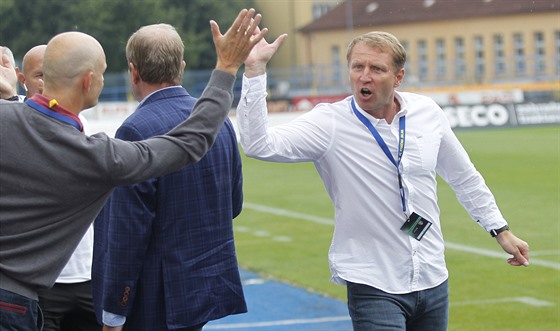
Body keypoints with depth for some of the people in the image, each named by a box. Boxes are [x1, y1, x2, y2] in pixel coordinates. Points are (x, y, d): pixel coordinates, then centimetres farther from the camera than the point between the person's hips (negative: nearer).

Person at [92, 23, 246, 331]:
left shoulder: (137, 131, -17)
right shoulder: (219, 120, 5)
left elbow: (127, 233, -18)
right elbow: (234, 204, 14)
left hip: (158, 301, -7)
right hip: (213, 283, 7)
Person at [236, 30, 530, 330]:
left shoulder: (427, 112, 1)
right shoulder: (329, 123, -11)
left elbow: (464, 178, 16)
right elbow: (258, 145, -25)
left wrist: (500, 231, 19)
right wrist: (255, 70, -30)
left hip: (433, 281, 5)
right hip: (373, 286, -5)